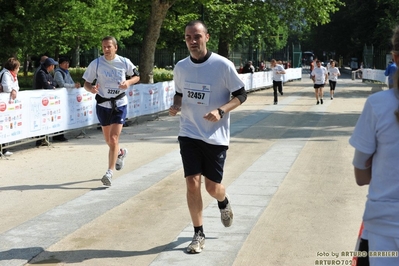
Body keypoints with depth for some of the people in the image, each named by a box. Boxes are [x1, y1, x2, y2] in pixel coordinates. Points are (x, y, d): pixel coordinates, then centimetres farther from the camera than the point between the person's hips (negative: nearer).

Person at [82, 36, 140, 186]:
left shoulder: (124, 62, -5)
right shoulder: (96, 64, -6)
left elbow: (137, 76, 9)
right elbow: (86, 83, -1)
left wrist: (128, 82, -13)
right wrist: (91, 89, -24)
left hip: (120, 104, -2)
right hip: (103, 105, 2)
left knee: (113, 139, -12)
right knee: (108, 141, 13)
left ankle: (109, 173, -6)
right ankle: (121, 153, 46)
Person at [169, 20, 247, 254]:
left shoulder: (223, 65, -11)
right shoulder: (180, 67, 3)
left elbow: (241, 95, -5)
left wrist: (220, 111, -21)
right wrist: (175, 105, -5)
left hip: (216, 136, -3)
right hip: (189, 134, 3)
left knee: (212, 186, 4)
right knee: (192, 183, -6)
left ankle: (224, 202, 42)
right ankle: (198, 234, 9)